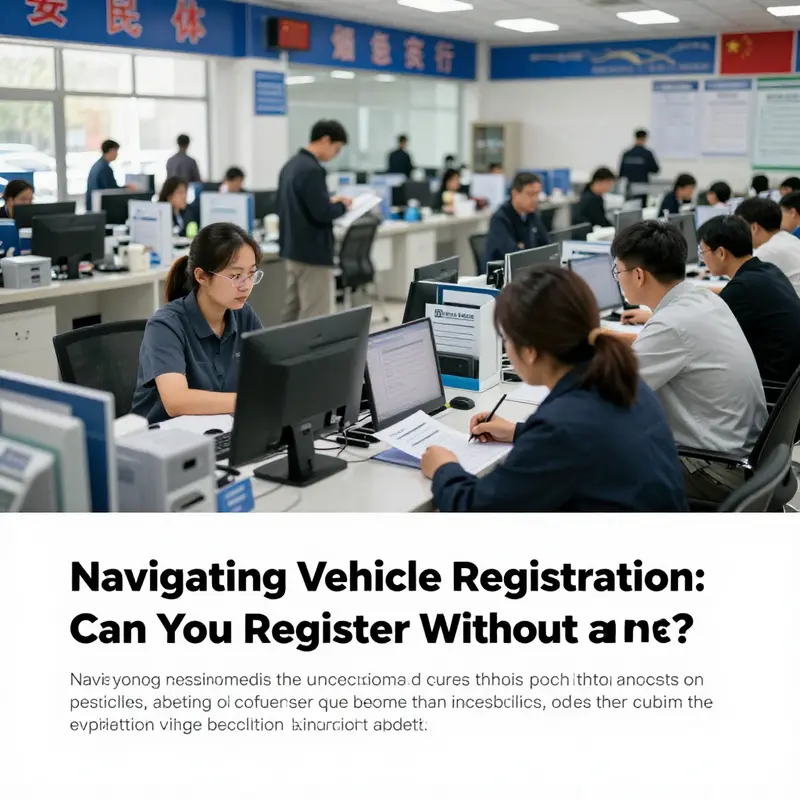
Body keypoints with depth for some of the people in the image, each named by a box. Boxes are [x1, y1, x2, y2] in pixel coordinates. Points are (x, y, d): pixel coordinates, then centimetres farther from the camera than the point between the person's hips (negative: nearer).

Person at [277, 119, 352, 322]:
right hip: (313, 252, -10)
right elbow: (322, 213, -23)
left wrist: (330, 202, 15)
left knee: (292, 314, 14)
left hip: (292, 249, 10)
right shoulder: (312, 170, -18)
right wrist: (342, 205, -3)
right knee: (316, 319, -5)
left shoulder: (290, 165, 12)